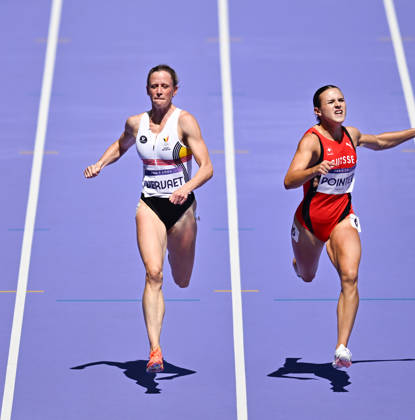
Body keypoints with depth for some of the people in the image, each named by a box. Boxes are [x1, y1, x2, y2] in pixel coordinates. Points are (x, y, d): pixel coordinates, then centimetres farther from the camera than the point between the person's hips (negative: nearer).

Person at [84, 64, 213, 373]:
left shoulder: (184, 121, -10)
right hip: (150, 205, 1)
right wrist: (100, 164, 9)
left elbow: (207, 167, -16)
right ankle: (155, 350, -19)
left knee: (182, 282, 14)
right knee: (153, 273, -18)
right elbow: (121, 146, 25)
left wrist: (186, 188, -33)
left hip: (182, 206, -1)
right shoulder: (136, 123, 2)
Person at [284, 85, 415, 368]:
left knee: (350, 277, -19)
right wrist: (314, 170, -47)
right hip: (311, 219, -2)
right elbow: (289, 181, -29)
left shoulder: (352, 134, 1)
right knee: (307, 277, 21)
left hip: (343, 217, 3)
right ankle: (298, 261, 61)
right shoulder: (312, 140, -17)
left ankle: (342, 348, -17)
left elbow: (378, 142, 25)